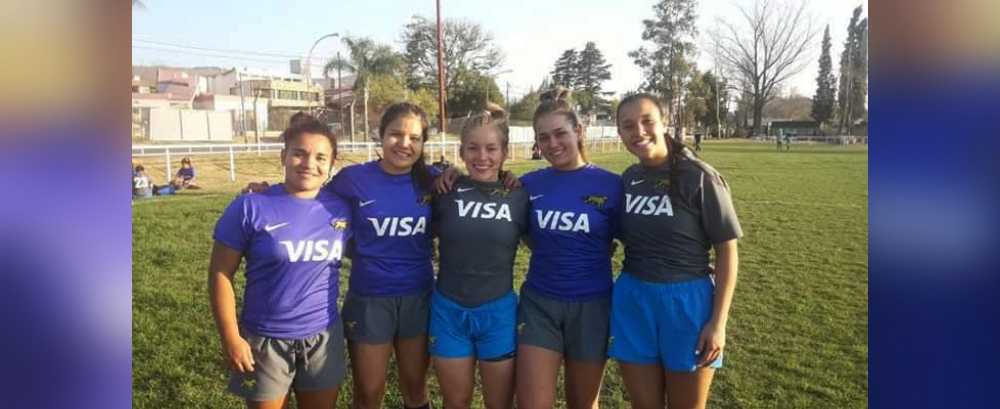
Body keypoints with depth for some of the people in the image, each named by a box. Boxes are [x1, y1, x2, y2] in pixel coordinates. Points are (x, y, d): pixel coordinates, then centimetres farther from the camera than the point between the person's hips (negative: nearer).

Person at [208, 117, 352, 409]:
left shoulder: (339, 209, -3)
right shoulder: (251, 208, -13)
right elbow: (220, 274, -10)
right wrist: (230, 339, -11)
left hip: (324, 337, 3)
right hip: (265, 340, -3)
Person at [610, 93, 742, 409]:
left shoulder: (699, 177, -11)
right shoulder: (627, 179, 4)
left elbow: (727, 251, -9)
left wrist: (718, 322, -12)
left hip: (687, 301, -4)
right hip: (633, 301, 4)